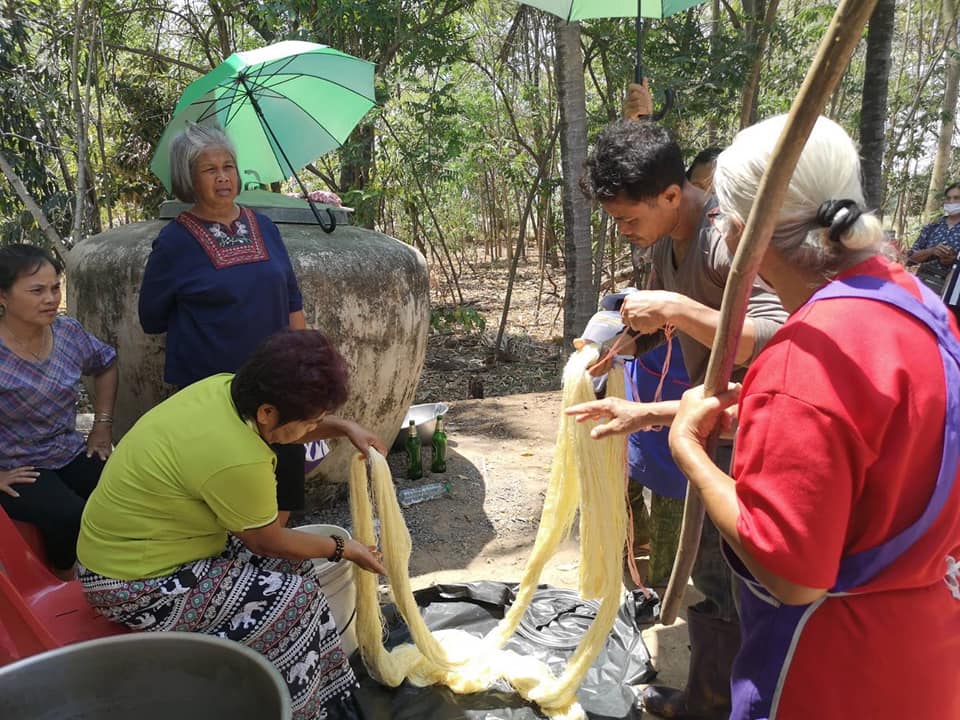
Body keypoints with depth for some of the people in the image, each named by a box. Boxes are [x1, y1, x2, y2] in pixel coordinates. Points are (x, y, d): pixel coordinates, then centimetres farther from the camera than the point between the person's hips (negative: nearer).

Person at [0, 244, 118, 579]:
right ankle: (64, 582, 1)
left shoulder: (68, 332, -1)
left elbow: (106, 365, 19)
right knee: (76, 519, -30)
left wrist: (103, 425, 12)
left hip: (73, 455, 5)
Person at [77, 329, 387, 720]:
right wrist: (343, 549, -1)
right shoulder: (236, 459, -33)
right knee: (297, 600, -9)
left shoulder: (227, 387, -10)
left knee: (292, 564, 8)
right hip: (134, 583, -9)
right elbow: (268, 542, -15)